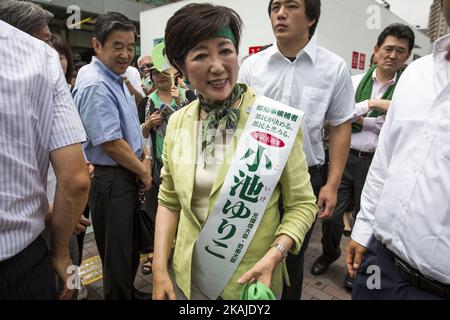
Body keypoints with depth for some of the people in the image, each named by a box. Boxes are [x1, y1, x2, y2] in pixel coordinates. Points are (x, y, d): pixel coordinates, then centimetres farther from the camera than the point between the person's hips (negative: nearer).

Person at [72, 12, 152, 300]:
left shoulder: (117, 79, 11)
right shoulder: (95, 86, -20)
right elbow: (111, 144, -24)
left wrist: (144, 158, 7)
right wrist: (144, 172, -10)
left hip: (129, 177, 10)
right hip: (109, 181, -10)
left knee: (131, 248, 24)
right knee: (118, 255, 7)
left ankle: (129, 292, 45)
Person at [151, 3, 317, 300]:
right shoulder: (177, 123, -5)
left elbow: (302, 204, -10)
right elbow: (168, 201, 3)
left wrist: (274, 255, -24)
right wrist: (160, 270, -2)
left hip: (250, 278, -3)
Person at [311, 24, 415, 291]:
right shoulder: (355, 82, 4)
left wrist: (359, 119, -9)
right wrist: (372, 104, -14)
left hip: (377, 164, 0)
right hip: (344, 157, 1)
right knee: (332, 214, 8)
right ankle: (329, 253, 38)